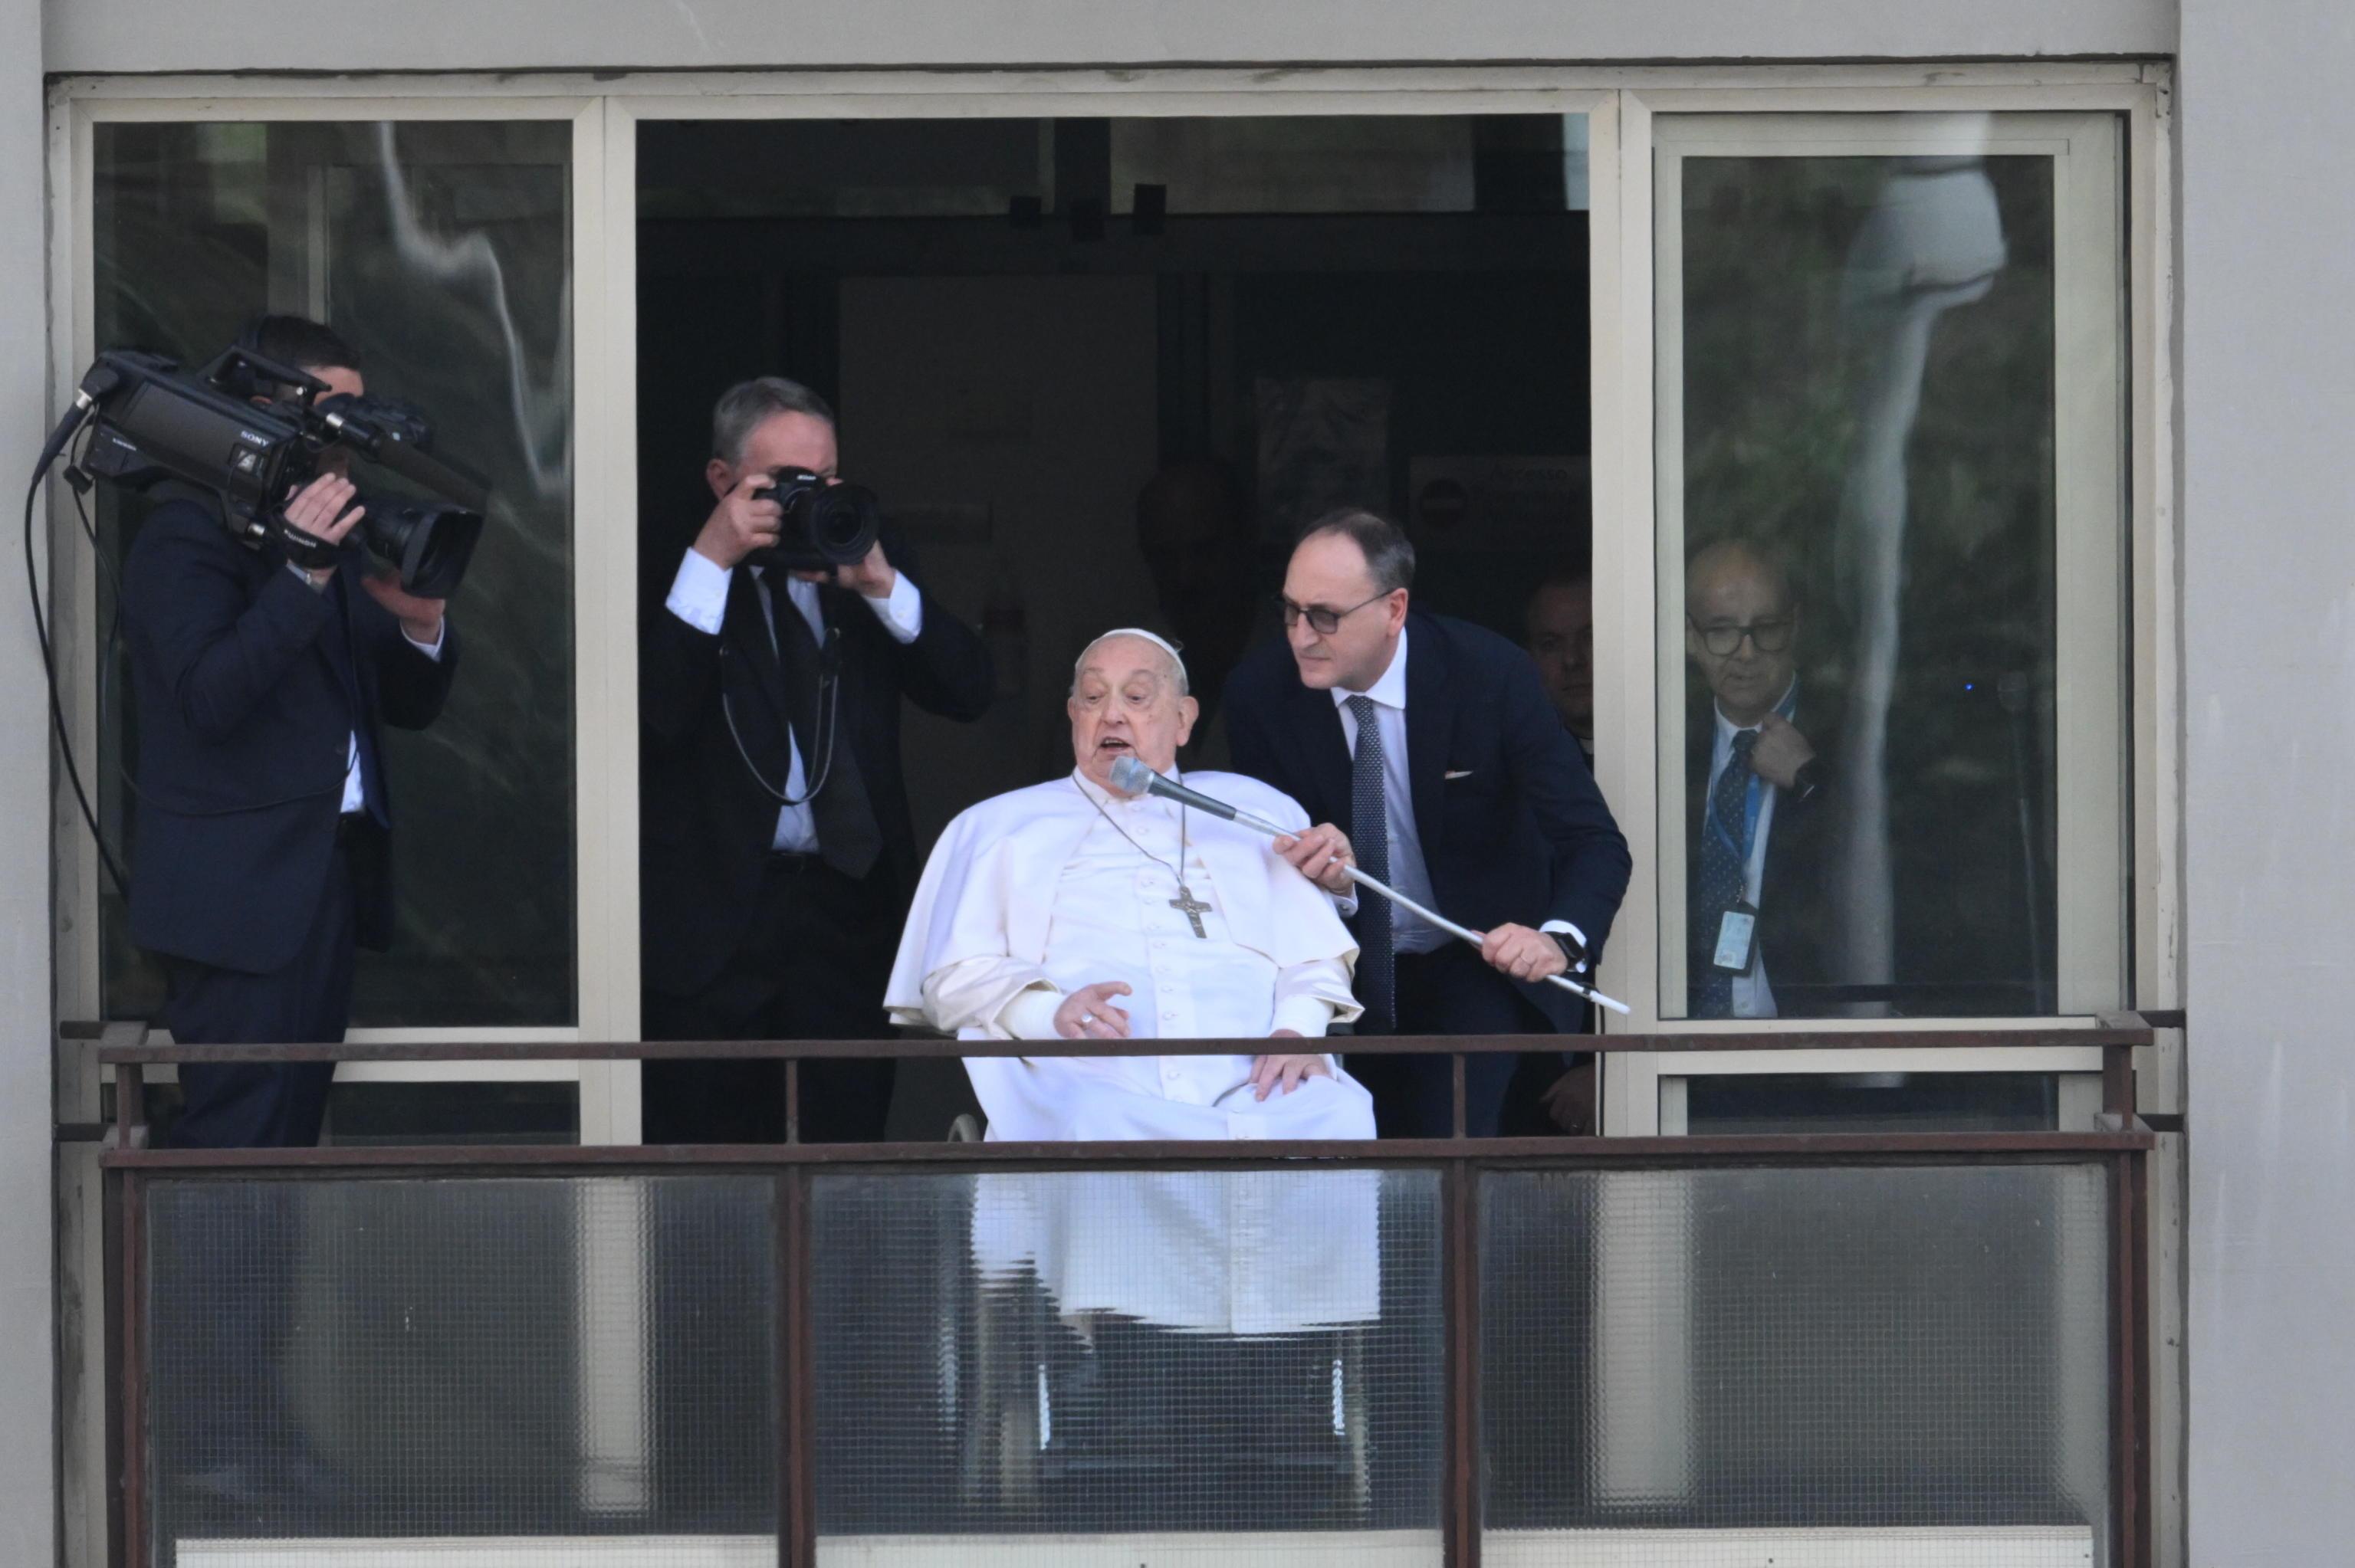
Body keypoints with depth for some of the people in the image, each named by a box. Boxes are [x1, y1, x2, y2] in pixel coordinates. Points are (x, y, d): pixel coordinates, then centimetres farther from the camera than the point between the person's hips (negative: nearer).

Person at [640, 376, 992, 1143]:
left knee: (853, 1134, 5)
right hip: (713, 905, -3)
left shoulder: (873, 555, 8)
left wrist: (881, 585, -14)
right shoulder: (672, 572, -3)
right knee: (715, 1143, 3)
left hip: (848, 899, 3)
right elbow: (660, 712, -19)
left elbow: (969, 692, -1)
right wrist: (712, 560, -22)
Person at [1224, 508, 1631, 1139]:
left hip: (1477, 966, -2)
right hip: (1338, 966, 2)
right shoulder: (1260, 691, -10)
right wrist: (1316, 863, -26)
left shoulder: (1490, 675, -16)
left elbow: (1595, 842, -19)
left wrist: (1559, 939, -40)